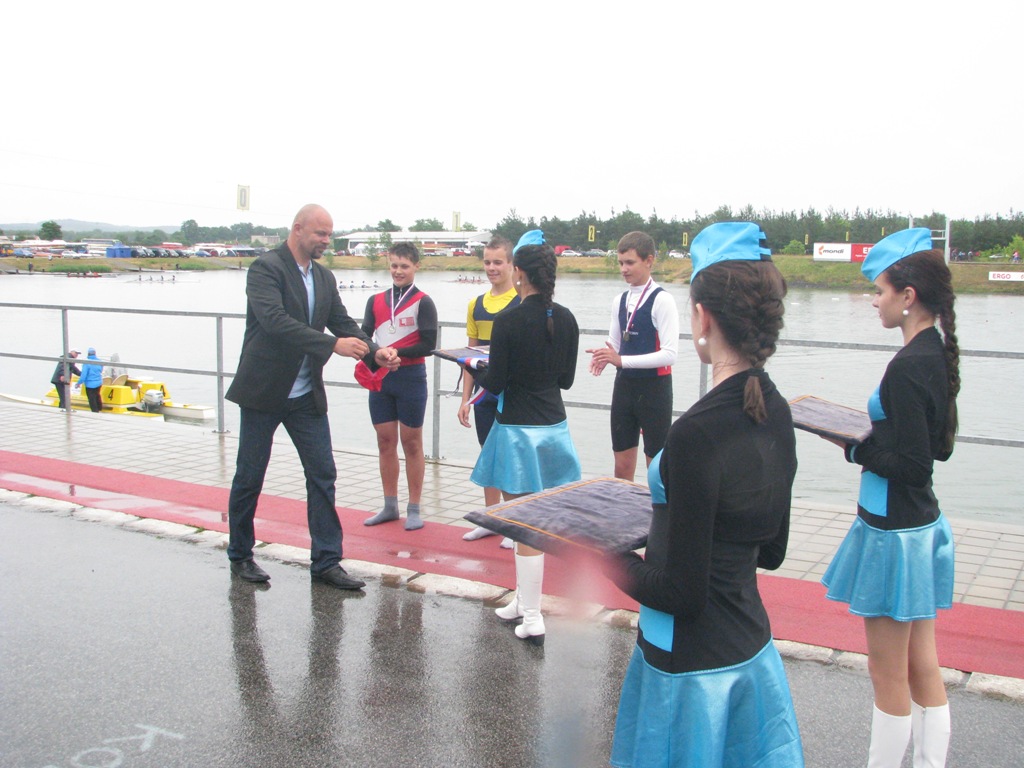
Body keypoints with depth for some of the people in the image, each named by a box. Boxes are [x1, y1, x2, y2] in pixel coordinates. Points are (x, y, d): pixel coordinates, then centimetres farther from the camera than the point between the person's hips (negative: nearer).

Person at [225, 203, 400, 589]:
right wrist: (333, 344, -33)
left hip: (307, 395, 6)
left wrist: (374, 353, -11)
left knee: (323, 475, 3)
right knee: (249, 477, 7)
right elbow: (275, 320, -27)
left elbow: (343, 322, 7)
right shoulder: (266, 268, -13)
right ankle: (240, 555, 25)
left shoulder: (324, 277, 10)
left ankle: (326, 561, 11)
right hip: (263, 391, -6)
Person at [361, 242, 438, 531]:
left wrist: (395, 353, -21)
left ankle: (414, 509, 12)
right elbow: (364, 335, 3)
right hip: (380, 378, 4)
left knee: (411, 443, 4)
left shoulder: (423, 302, -4)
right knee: (385, 442, 10)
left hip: (410, 379, -4)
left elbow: (428, 344, -11)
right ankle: (390, 506, 21)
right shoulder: (375, 301, 9)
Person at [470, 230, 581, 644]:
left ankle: (532, 619, 7)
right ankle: (524, 598, 31)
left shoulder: (508, 320, -16)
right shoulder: (566, 319, 2)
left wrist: (477, 370, 8)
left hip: (518, 430, -6)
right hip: (554, 427, 6)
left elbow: (495, 382, -12)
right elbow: (567, 379, 9)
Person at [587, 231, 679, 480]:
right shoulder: (619, 301, 8)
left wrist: (621, 360, -24)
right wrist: (605, 357, -8)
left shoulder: (662, 300, -13)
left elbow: (669, 354, -19)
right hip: (624, 385, 6)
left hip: (654, 387, -6)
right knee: (622, 466, 13)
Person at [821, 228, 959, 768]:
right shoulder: (938, 355, 6)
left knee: (888, 673, 6)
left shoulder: (908, 366, -22)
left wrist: (854, 445, -10)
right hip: (923, 526, 10)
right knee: (922, 668, 18)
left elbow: (912, 466, -23)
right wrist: (871, 427, 8)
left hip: (893, 534, -9)